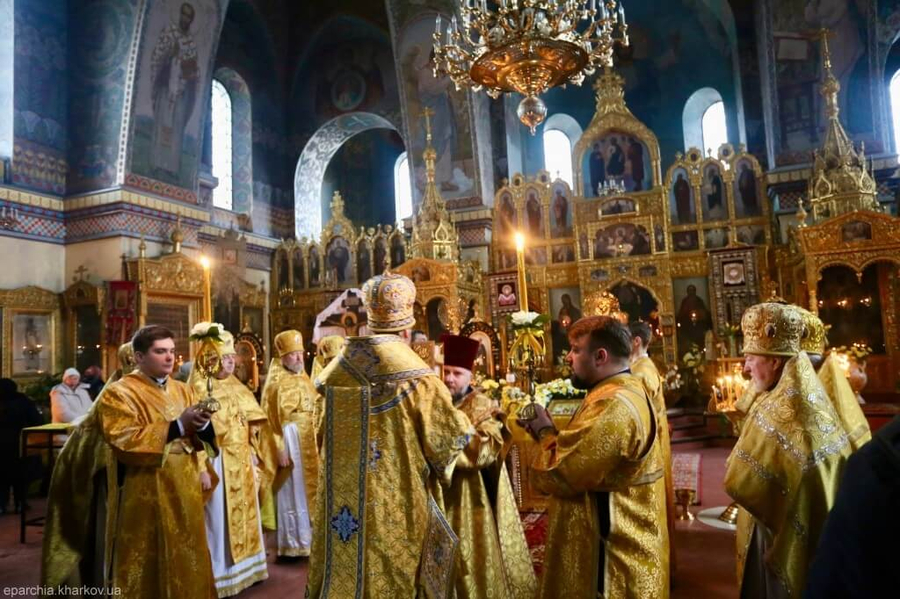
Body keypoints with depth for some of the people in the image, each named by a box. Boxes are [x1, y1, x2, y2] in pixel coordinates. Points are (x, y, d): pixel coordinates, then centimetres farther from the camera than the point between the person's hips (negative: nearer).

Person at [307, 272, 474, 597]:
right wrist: (466, 418, 10)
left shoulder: (339, 368, -2)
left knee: (340, 568, 17)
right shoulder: (414, 376, -17)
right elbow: (453, 433, -10)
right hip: (392, 505, -4)